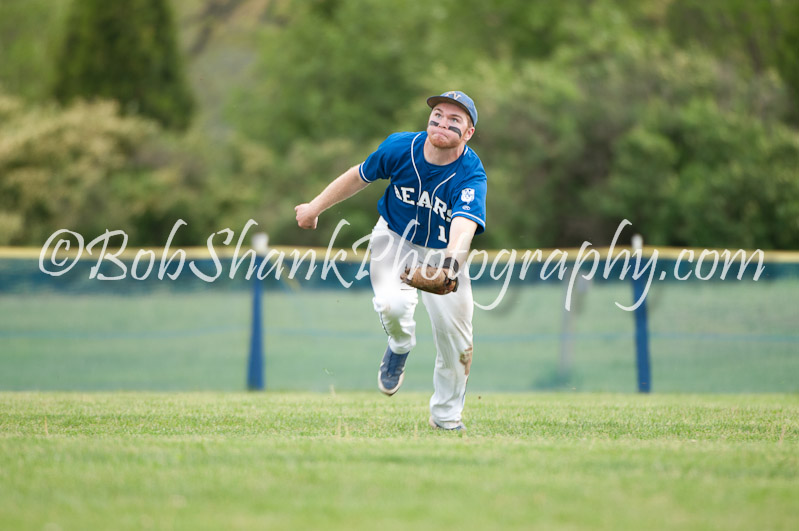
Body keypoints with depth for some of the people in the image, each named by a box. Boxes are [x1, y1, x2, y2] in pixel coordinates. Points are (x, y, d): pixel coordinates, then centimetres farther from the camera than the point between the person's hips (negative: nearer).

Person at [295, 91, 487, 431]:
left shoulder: (471, 177, -29)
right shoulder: (400, 148, -21)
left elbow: (463, 226, -47)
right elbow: (360, 176, -1)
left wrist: (451, 265, -67)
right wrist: (316, 207, 10)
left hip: (442, 251, 0)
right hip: (395, 240, 0)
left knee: (454, 331, -7)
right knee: (392, 305, -28)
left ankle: (446, 414, 18)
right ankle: (400, 346, 11)